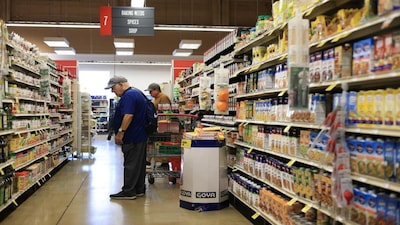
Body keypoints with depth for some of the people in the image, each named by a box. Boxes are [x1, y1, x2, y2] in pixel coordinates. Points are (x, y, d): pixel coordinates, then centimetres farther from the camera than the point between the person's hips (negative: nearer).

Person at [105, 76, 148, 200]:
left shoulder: (129, 95, -17)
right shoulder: (137, 93, 17)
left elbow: (128, 115, -28)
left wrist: (120, 132, -24)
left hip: (132, 138, -11)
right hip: (140, 135, 11)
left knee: (130, 164, -4)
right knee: (139, 164, 13)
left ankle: (128, 191, 2)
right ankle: (139, 189, 20)